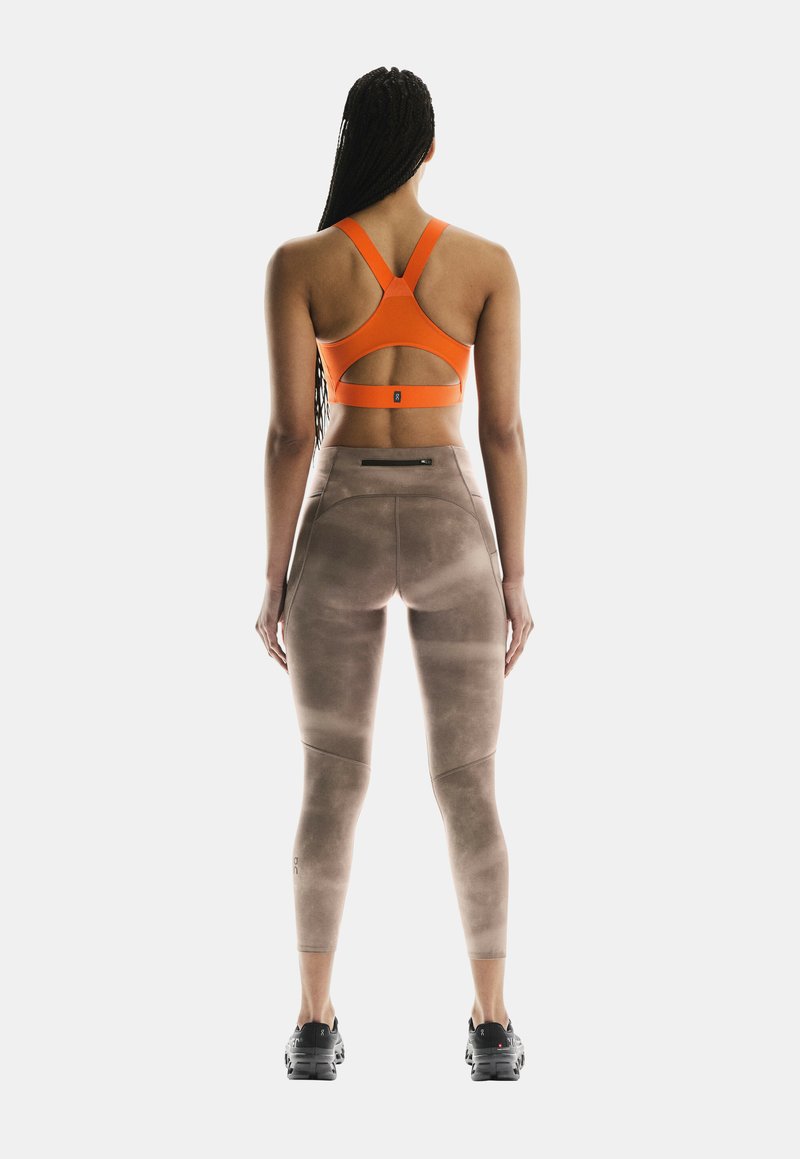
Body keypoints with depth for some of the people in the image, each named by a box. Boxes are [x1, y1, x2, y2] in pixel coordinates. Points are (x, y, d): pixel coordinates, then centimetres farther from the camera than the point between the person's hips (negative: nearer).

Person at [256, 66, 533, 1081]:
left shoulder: (300, 263, -5)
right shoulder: (486, 263, -2)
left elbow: (291, 431, -7)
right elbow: (503, 429, -3)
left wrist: (275, 577, 2)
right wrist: (515, 578, 4)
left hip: (340, 526, 0)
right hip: (450, 525, 0)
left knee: (332, 781, 9)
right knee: (468, 784, 8)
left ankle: (316, 1026, 12)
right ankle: (491, 1028, 11)